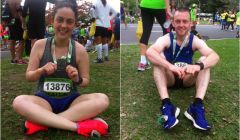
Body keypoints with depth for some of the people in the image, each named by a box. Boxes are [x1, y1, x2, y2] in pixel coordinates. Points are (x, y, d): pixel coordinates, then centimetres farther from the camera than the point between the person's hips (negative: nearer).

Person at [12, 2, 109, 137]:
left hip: (71, 101, 1)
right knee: (18, 101, -31)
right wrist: (42, 71, -18)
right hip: (44, 100, 0)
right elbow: (29, 77, 3)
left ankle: (42, 121, -27)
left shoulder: (80, 50, -2)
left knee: (103, 99, -27)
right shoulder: (40, 45, -1)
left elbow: (86, 81, 4)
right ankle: (77, 126, -33)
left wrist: (77, 79, -19)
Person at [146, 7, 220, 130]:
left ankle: (197, 106, -36)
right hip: (169, 79, -1)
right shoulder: (166, 39, -15)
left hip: (188, 79, 2)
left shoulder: (195, 40, -10)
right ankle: (167, 105, -42)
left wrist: (199, 65, -48)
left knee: (205, 61, -22)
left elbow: (215, 56, -26)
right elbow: (149, 52, -36)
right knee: (159, 57, -28)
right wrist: (170, 66, -51)